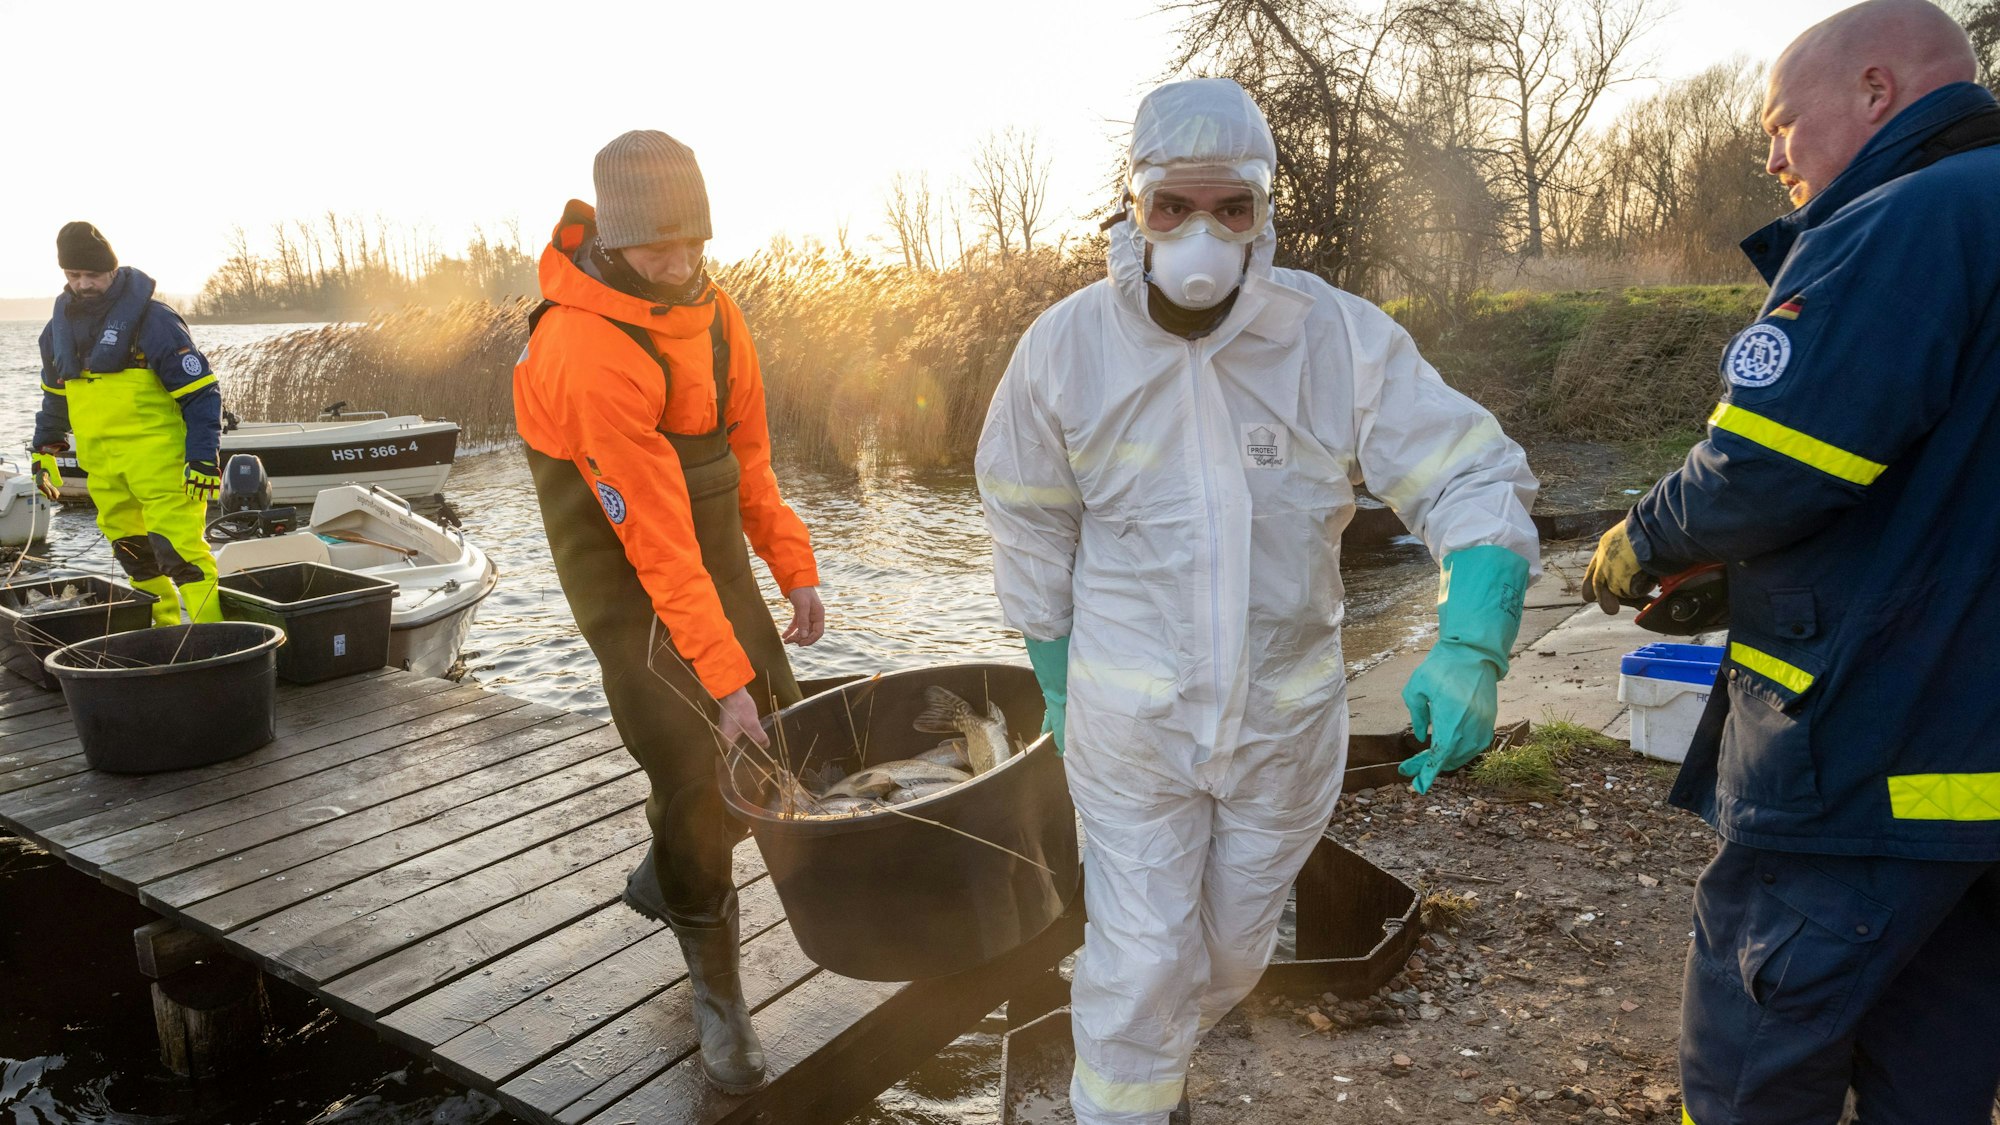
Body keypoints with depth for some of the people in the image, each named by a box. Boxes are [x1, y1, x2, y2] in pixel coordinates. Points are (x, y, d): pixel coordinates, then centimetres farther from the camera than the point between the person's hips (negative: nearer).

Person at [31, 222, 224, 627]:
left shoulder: (152, 319, -10)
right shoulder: (59, 327, 11)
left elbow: (201, 392, -12)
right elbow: (55, 395, 26)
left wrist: (203, 458, -17)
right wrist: (44, 450, 20)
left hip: (159, 461, -7)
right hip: (102, 466, 7)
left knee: (177, 549, -14)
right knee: (133, 554, 12)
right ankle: (165, 634, 24)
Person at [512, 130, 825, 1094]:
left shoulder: (710, 310, -1)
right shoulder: (590, 354, -26)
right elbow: (655, 540, -28)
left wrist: (794, 568, 4)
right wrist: (722, 676, -27)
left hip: (715, 559, 8)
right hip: (629, 582, -8)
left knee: (775, 739, 12)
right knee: (692, 769, -10)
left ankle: (665, 878, 38)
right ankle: (718, 996, 9)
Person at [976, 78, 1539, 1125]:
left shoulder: (1343, 339, -13)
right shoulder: (1065, 347, -11)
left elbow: (1474, 479, -12)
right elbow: (1031, 531, 0)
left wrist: (1470, 647, -30)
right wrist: (1057, 689, 7)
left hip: (1286, 714, 2)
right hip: (1130, 716, -2)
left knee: (1235, 944, 22)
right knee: (1141, 961, 3)